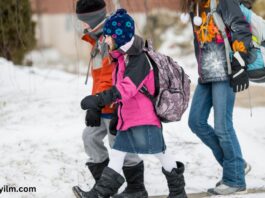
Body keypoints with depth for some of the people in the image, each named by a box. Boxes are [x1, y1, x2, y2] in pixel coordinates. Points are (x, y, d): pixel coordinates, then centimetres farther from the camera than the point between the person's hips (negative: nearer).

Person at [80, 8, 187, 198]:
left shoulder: (139, 59, -19)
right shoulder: (122, 58, 11)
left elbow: (127, 88, -30)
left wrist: (99, 99, -36)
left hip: (145, 118, -9)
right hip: (127, 118, 9)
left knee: (160, 153, 2)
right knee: (116, 154, 6)